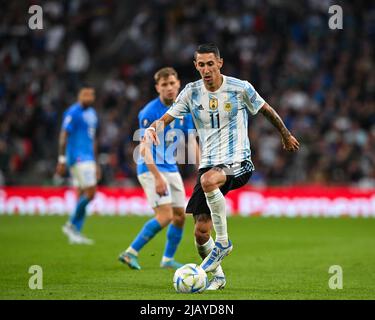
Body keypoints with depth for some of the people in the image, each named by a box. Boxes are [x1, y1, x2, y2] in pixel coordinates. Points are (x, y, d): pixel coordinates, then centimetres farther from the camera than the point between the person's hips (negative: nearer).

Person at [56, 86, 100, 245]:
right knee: (90, 193, -13)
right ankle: (71, 225, 0)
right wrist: (62, 159, -17)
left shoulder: (92, 113, 18)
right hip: (78, 158, -9)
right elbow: (64, 135, -13)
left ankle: (75, 233, 9)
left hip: (88, 159, 9)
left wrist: (95, 163, 25)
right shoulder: (73, 113, -9)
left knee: (83, 196, 6)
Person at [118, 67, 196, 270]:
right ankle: (130, 253, -11)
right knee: (165, 216, -18)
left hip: (171, 169, 7)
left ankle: (168, 259, 22)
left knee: (180, 215, 7)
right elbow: (145, 149, -20)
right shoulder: (150, 112, -17)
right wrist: (158, 177, -27)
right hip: (151, 169, -7)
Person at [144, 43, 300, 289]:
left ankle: (223, 242, -22)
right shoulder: (192, 92, 2)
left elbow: (267, 110, 11)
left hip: (238, 162, -4)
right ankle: (217, 276, 23)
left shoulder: (240, 88, -4)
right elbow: (167, 118, -2)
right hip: (209, 164, 4)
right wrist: (153, 128, -26)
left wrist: (286, 135, 24)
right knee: (201, 232, -3)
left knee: (208, 180, -39)